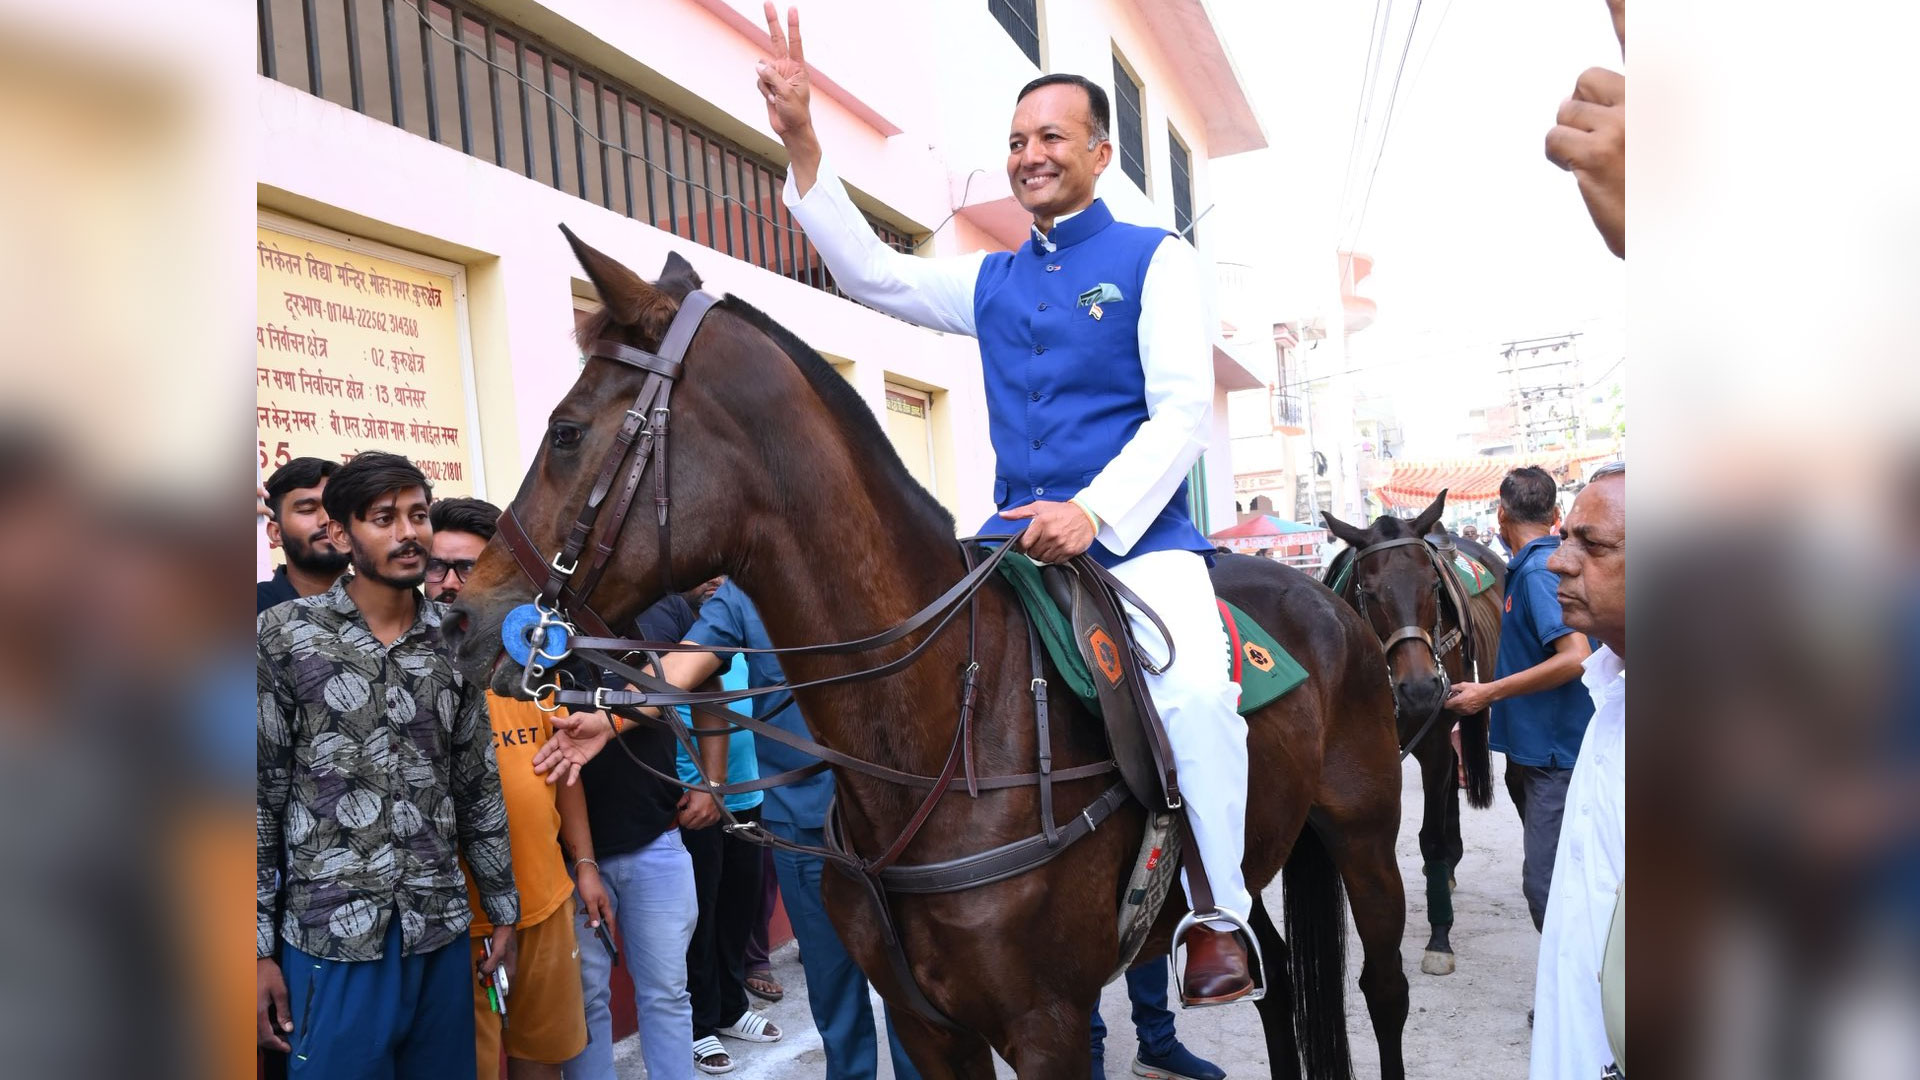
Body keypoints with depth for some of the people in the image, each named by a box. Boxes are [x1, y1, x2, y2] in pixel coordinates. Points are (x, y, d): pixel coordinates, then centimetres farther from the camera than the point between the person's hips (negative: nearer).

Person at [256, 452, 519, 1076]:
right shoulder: (285, 636, -3)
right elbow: (257, 796, -3)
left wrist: (503, 911, 12)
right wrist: (258, 945, -6)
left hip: (442, 932, 3)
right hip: (331, 937, -3)